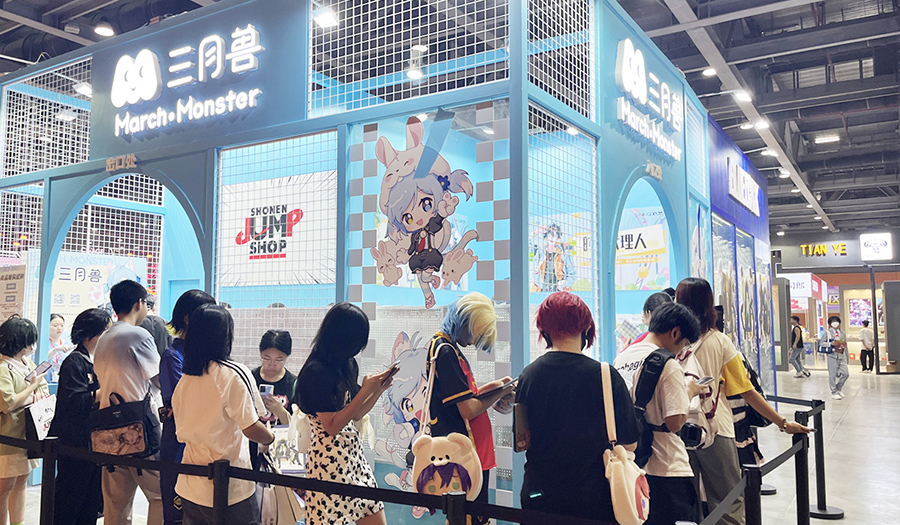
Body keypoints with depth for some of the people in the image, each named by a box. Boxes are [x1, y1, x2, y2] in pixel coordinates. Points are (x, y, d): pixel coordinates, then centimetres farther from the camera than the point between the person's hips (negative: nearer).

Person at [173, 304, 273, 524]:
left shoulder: (183, 381, 3)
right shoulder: (234, 374, -16)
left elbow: (182, 435, 12)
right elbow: (251, 428, -17)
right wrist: (271, 438, 2)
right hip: (230, 489, -6)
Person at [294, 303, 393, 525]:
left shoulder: (348, 365, 9)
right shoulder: (316, 371, -15)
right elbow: (332, 426, -17)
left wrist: (379, 389, 3)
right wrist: (365, 391, -18)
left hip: (355, 455, 8)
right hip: (330, 461, -8)